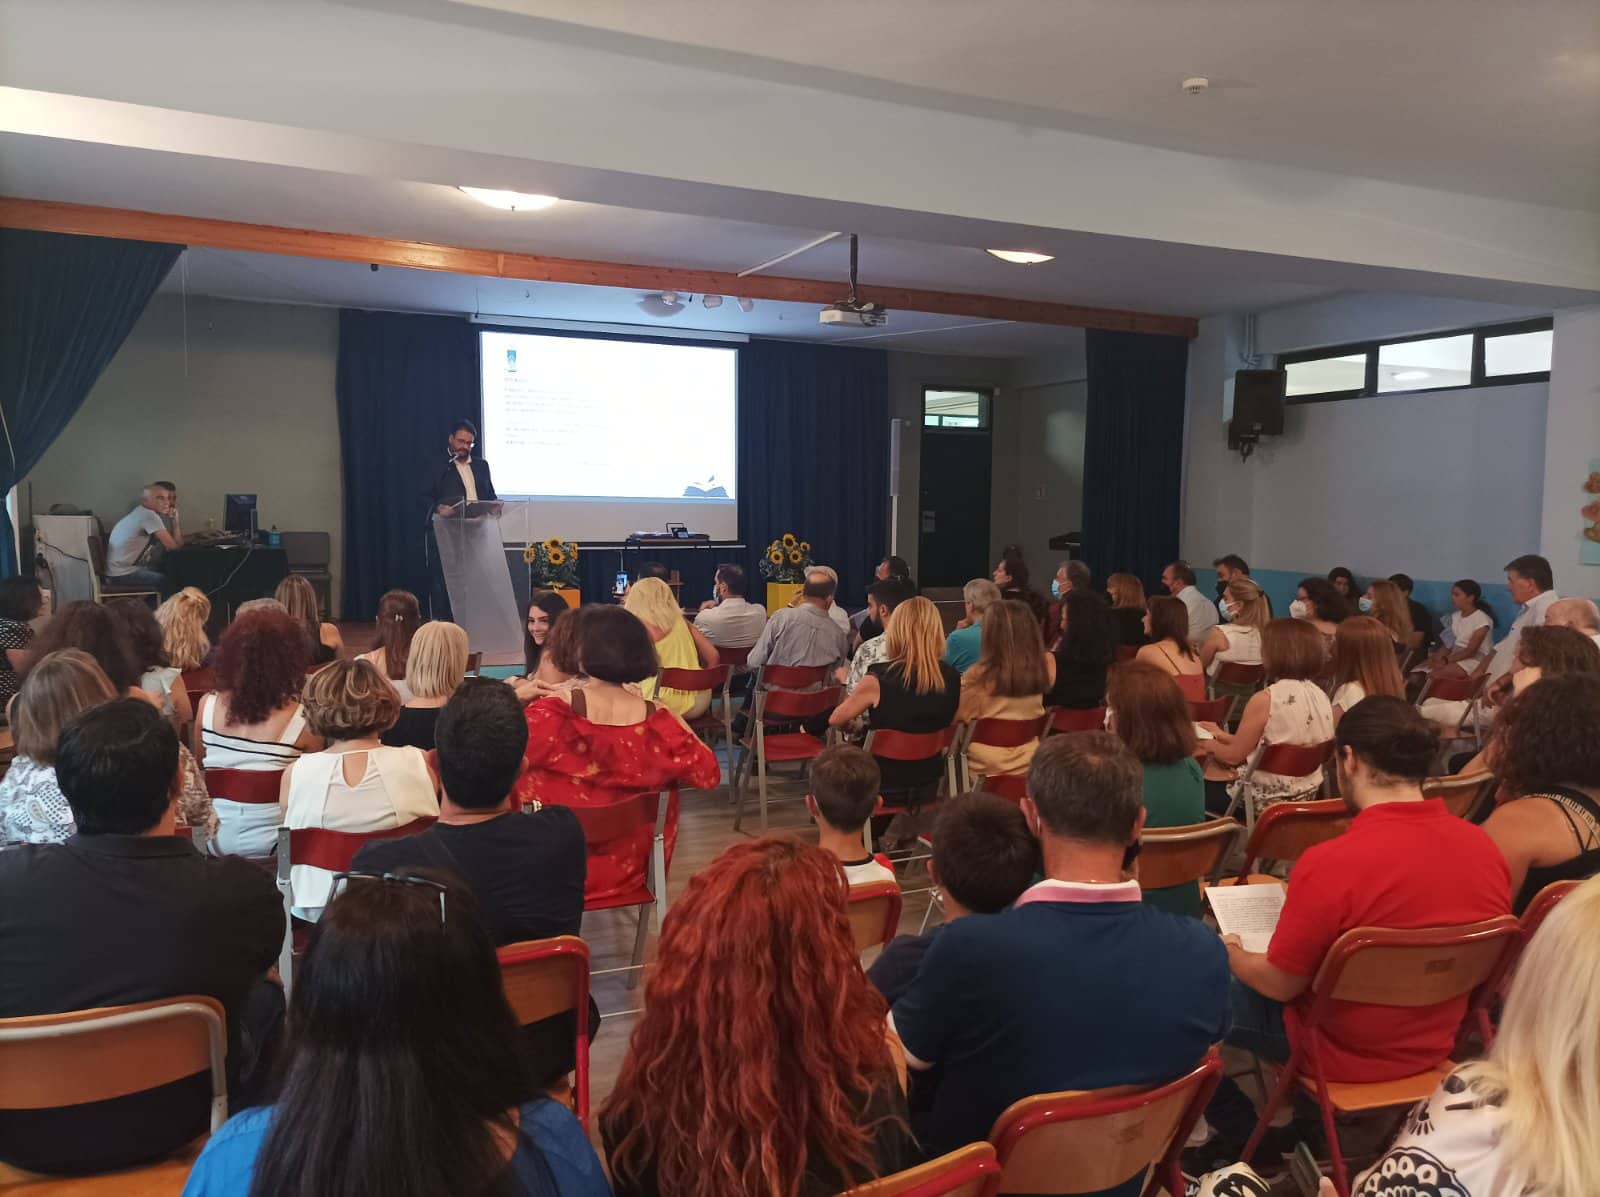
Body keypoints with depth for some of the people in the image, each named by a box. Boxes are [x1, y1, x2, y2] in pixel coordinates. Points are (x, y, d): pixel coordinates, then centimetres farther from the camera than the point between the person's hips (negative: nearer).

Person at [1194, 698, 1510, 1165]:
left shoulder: (1330, 863, -32)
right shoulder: (1484, 846, -13)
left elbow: (1279, 984, -19)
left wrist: (1231, 953, 2)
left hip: (1343, 1053, -6)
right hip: (1435, 1044, 6)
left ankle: (1245, 1141, 21)